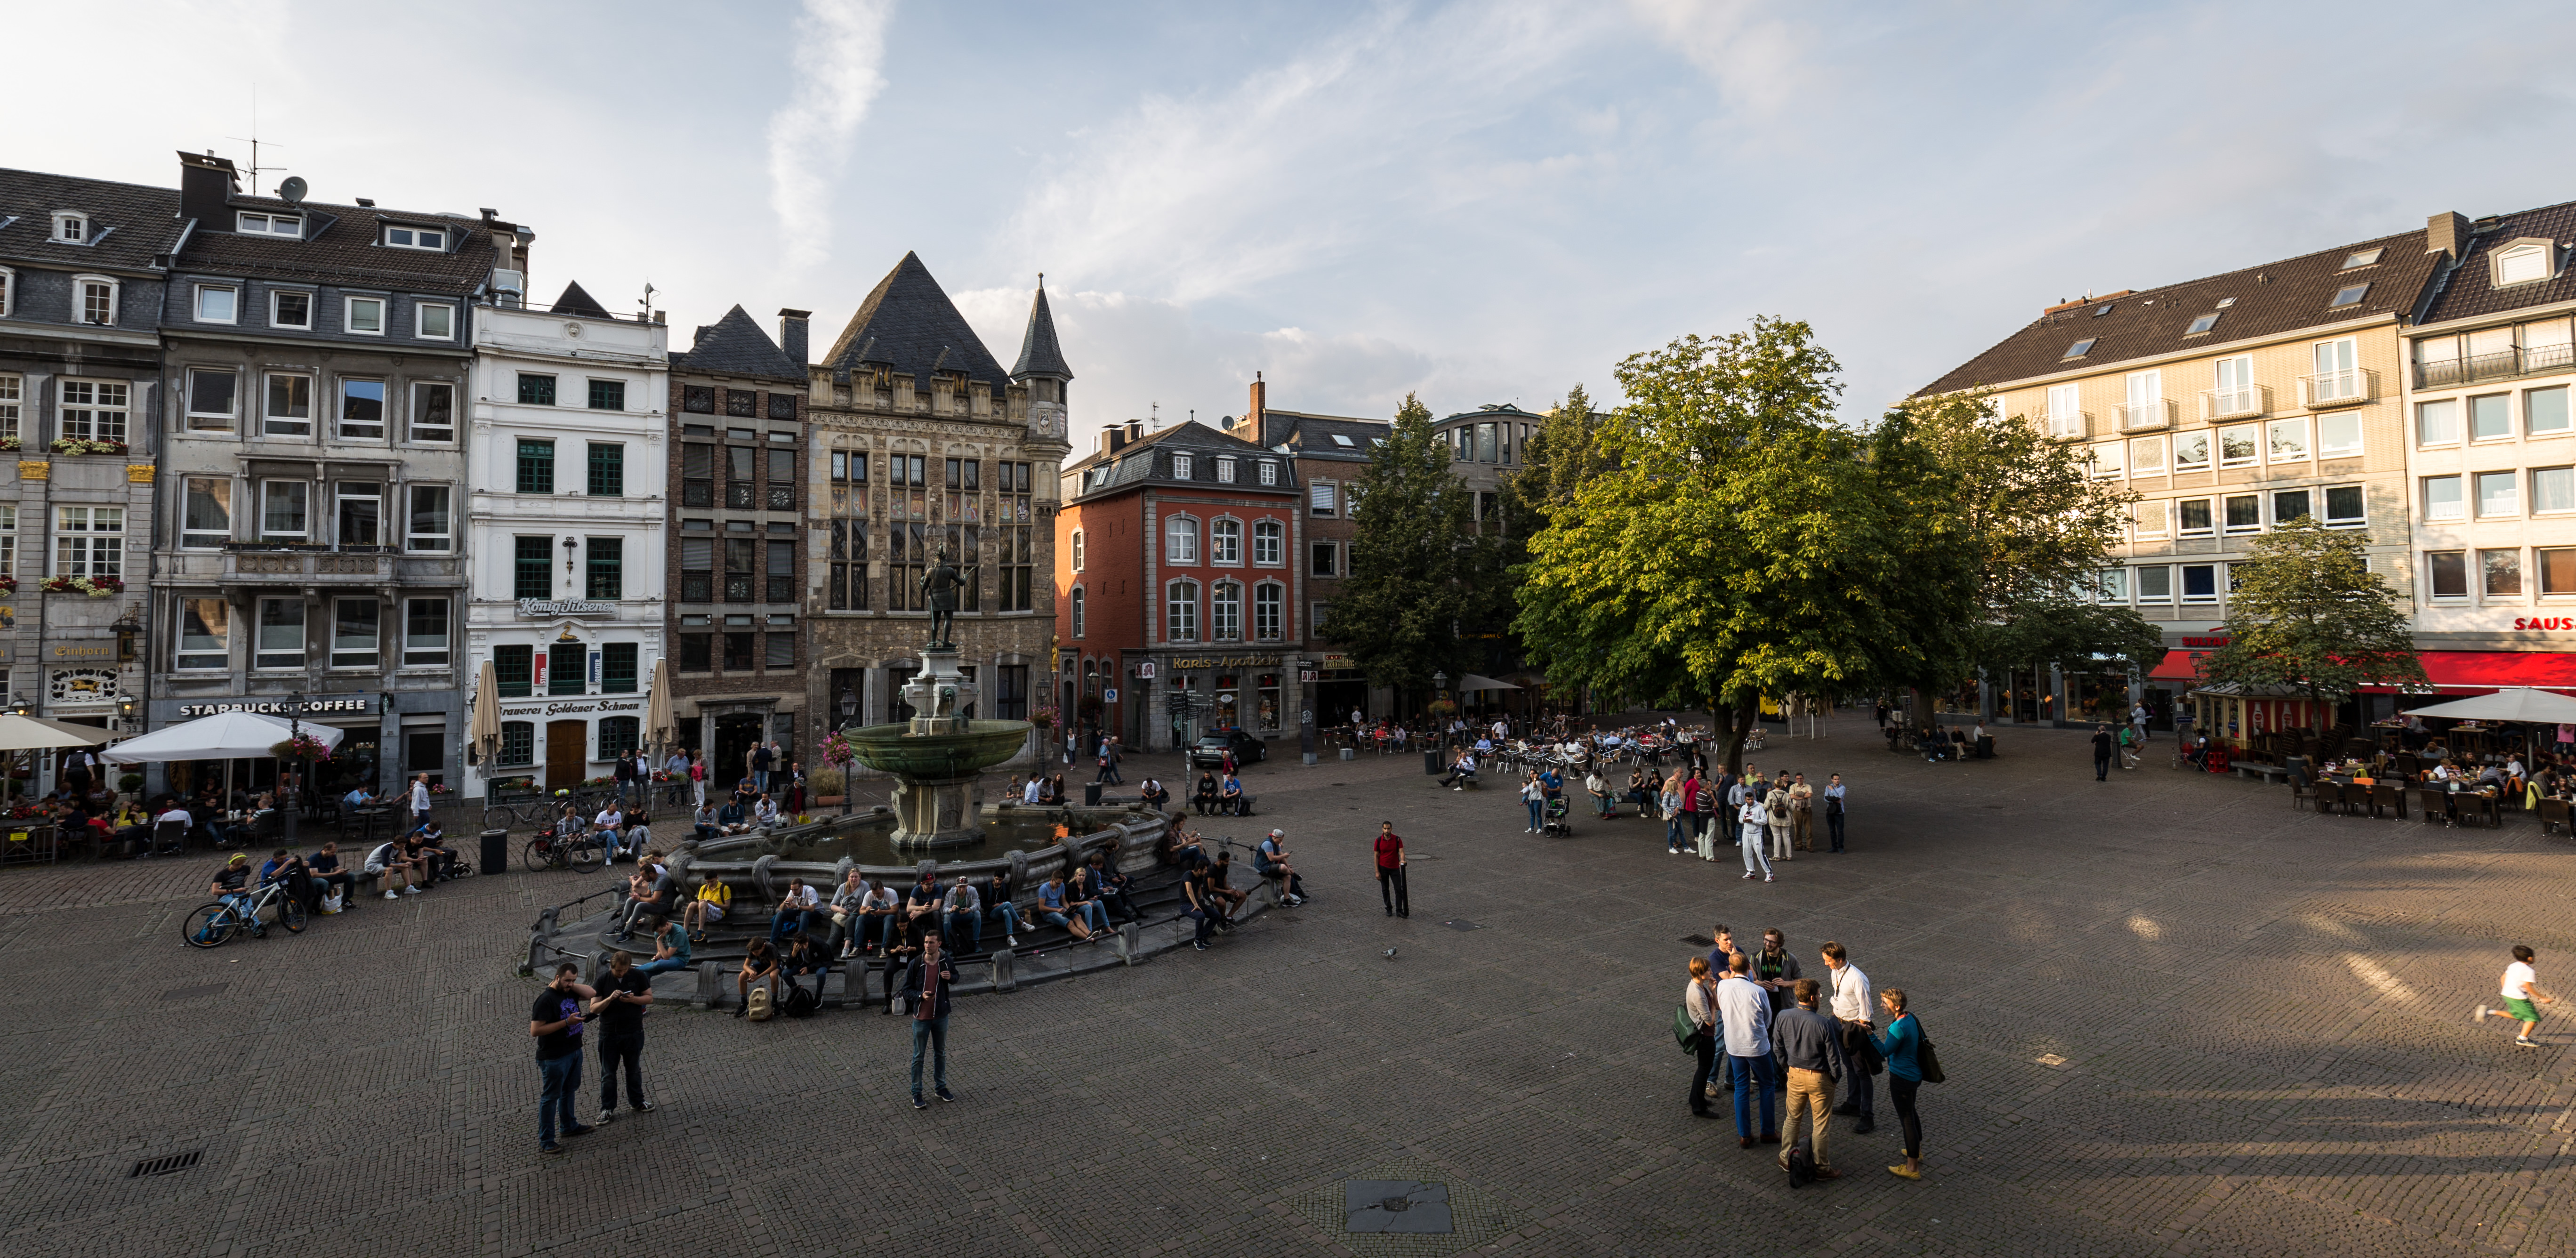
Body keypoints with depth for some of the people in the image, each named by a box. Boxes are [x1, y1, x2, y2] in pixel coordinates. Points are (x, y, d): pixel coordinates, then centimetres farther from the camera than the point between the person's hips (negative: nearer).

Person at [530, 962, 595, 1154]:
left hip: (575, 1051, 8)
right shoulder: (546, 999, -22)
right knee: (551, 1097, 3)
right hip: (554, 1057, -8)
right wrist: (566, 1022, -27)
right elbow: (535, 1031, -25)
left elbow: (591, 994, -5)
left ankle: (569, 1126, 39)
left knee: (570, 1090, 23)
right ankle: (545, 1141, 13)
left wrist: (573, 985, -13)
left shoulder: (569, 991, 1)